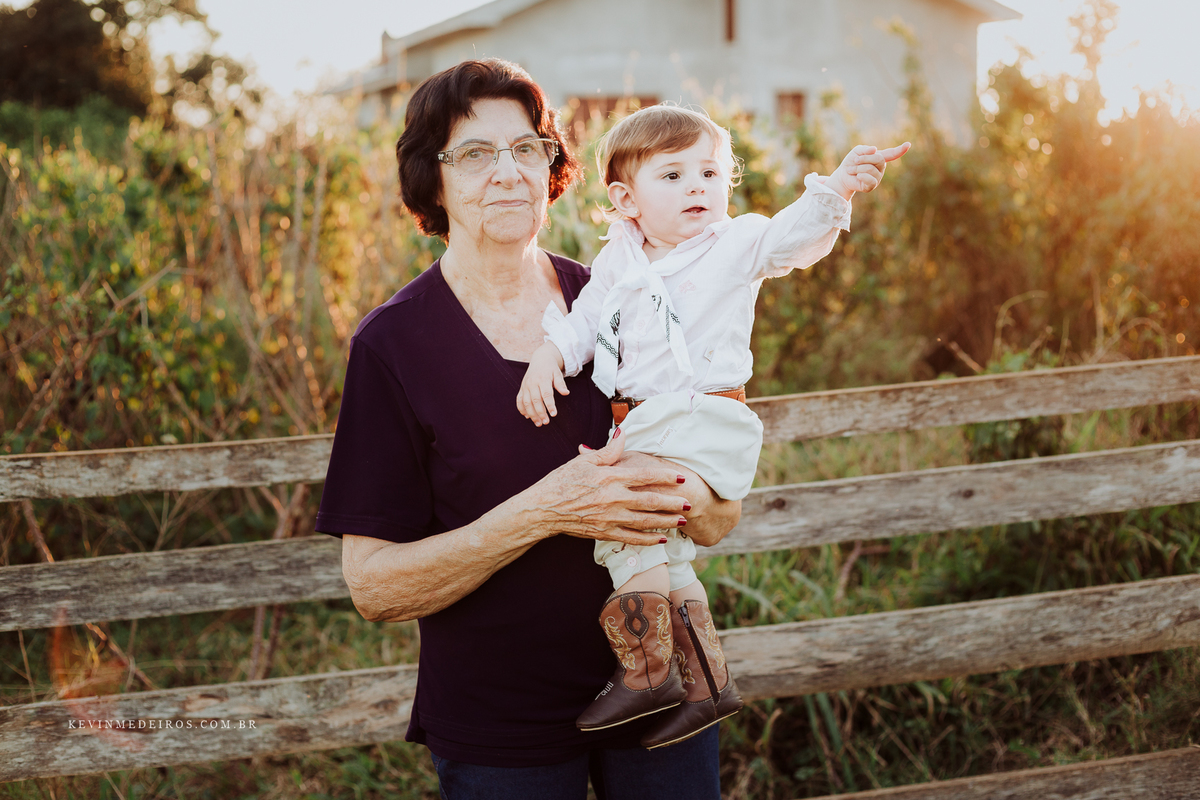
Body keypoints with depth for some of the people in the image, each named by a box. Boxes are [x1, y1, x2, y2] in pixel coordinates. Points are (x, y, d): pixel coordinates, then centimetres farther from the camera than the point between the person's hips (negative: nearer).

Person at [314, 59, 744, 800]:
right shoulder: (393, 344, -9)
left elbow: (723, 519, 5)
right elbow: (374, 586, -14)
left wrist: (677, 490, -18)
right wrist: (542, 512, -25)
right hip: (498, 731, -3)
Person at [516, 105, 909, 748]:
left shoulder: (733, 246, -4)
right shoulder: (618, 260, 11)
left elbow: (793, 236, -19)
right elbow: (582, 321, 17)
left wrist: (835, 189, -37)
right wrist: (548, 357, -2)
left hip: (702, 425, -7)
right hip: (643, 430, 7)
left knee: (621, 531, -17)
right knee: (662, 558, 13)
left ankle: (647, 673, -4)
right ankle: (708, 684, 26)